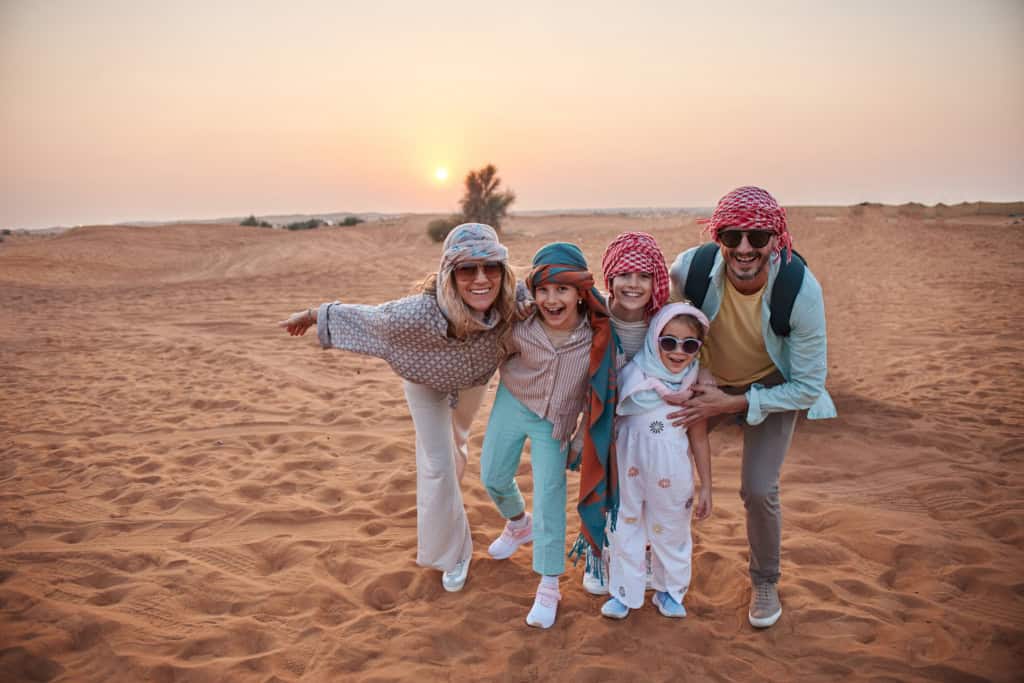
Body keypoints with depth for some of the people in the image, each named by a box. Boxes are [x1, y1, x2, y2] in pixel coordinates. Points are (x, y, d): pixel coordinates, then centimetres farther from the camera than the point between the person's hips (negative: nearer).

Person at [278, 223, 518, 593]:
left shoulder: (513, 305, -43)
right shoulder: (419, 313, -48)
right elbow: (363, 316, -28)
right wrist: (312, 315, -16)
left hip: (473, 378, 4)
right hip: (426, 381, -4)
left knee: (456, 442, 32)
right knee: (437, 464, 0)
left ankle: (443, 503, 66)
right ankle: (452, 552, 27)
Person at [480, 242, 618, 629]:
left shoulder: (597, 336, -24)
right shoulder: (520, 326, -25)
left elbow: (599, 392, -9)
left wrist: (582, 438, -5)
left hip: (554, 422, -2)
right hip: (512, 402, 2)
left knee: (549, 500, -2)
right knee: (493, 477, 15)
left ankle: (549, 587, 15)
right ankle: (519, 525, 49)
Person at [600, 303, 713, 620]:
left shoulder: (696, 385, -12)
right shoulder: (633, 376, -14)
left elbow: (699, 438, -4)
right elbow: (606, 418, -2)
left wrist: (706, 486, 0)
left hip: (671, 475, 0)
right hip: (628, 471, 0)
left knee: (671, 533, 18)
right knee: (625, 529, 16)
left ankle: (670, 591, 43)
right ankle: (624, 592, 37)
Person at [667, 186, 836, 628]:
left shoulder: (801, 290, -33)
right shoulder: (691, 269, -28)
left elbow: (809, 388, -23)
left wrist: (733, 404, -29)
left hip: (773, 389, -2)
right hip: (708, 381, 3)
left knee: (758, 489, -11)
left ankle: (765, 581, 20)